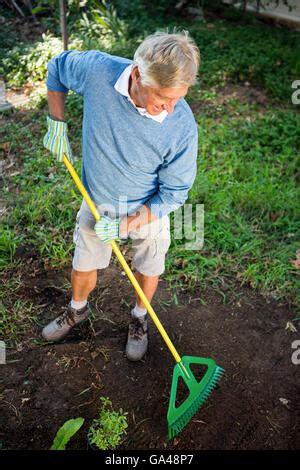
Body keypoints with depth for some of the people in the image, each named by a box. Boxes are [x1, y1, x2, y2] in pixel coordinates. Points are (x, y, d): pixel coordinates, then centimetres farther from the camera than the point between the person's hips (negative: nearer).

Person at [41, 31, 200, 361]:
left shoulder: (182, 127, -31)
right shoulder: (97, 69, -28)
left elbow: (174, 193, -19)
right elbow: (57, 68, -3)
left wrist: (126, 225, -23)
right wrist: (57, 124, -6)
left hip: (150, 208, -1)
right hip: (98, 200, 2)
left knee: (147, 271, 19)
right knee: (83, 266, 20)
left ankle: (139, 318, 52)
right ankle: (77, 311, 54)